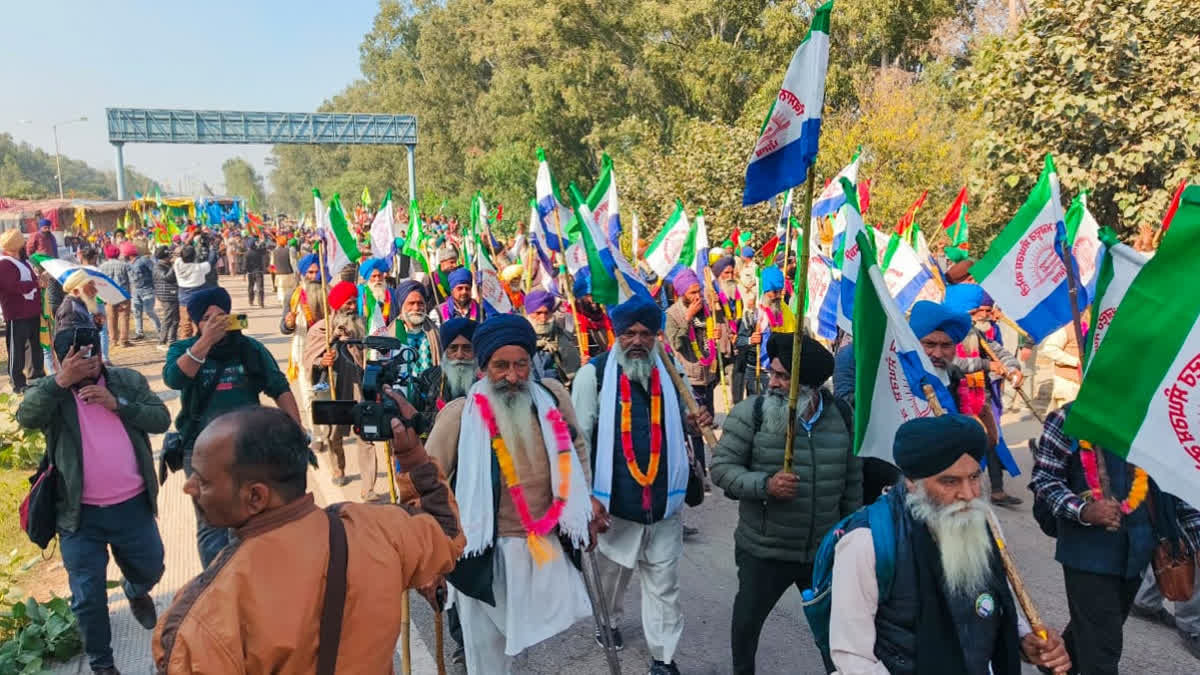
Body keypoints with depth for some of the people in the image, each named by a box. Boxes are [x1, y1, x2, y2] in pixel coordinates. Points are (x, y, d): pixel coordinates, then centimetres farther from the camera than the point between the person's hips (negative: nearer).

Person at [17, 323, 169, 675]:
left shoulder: (129, 380, 1)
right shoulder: (47, 391, -3)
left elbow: (161, 419, -7)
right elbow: (26, 418, -23)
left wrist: (118, 403, -19)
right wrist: (61, 381, -32)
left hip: (133, 506, 2)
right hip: (80, 514, -2)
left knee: (151, 569, 20)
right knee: (88, 595, 7)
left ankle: (136, 591, 57)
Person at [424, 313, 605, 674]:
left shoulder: (552, 396, -4)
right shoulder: (459, 414, -14)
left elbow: (576, 448, 13)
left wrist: (585, 502, 14)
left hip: (549, 544, 3)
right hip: (486, 551, -2)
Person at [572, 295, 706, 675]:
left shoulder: (669, 373, 3)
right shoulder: (594, 373, -8)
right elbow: (578, 437, -7)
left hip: (665, 501, 2)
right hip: (614, 500, -1)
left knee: (663, 584, 7)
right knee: (611, 575, 21)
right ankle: (609, 622, 49)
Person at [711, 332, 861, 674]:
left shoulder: (841, 414, -4)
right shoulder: (750, 412, -15)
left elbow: (852, 479, 7)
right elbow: (722, 466, -13)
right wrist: (764, 485, -29)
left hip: (825, 550, 2)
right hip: (763, 550, -2)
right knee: (747, 620, 15)